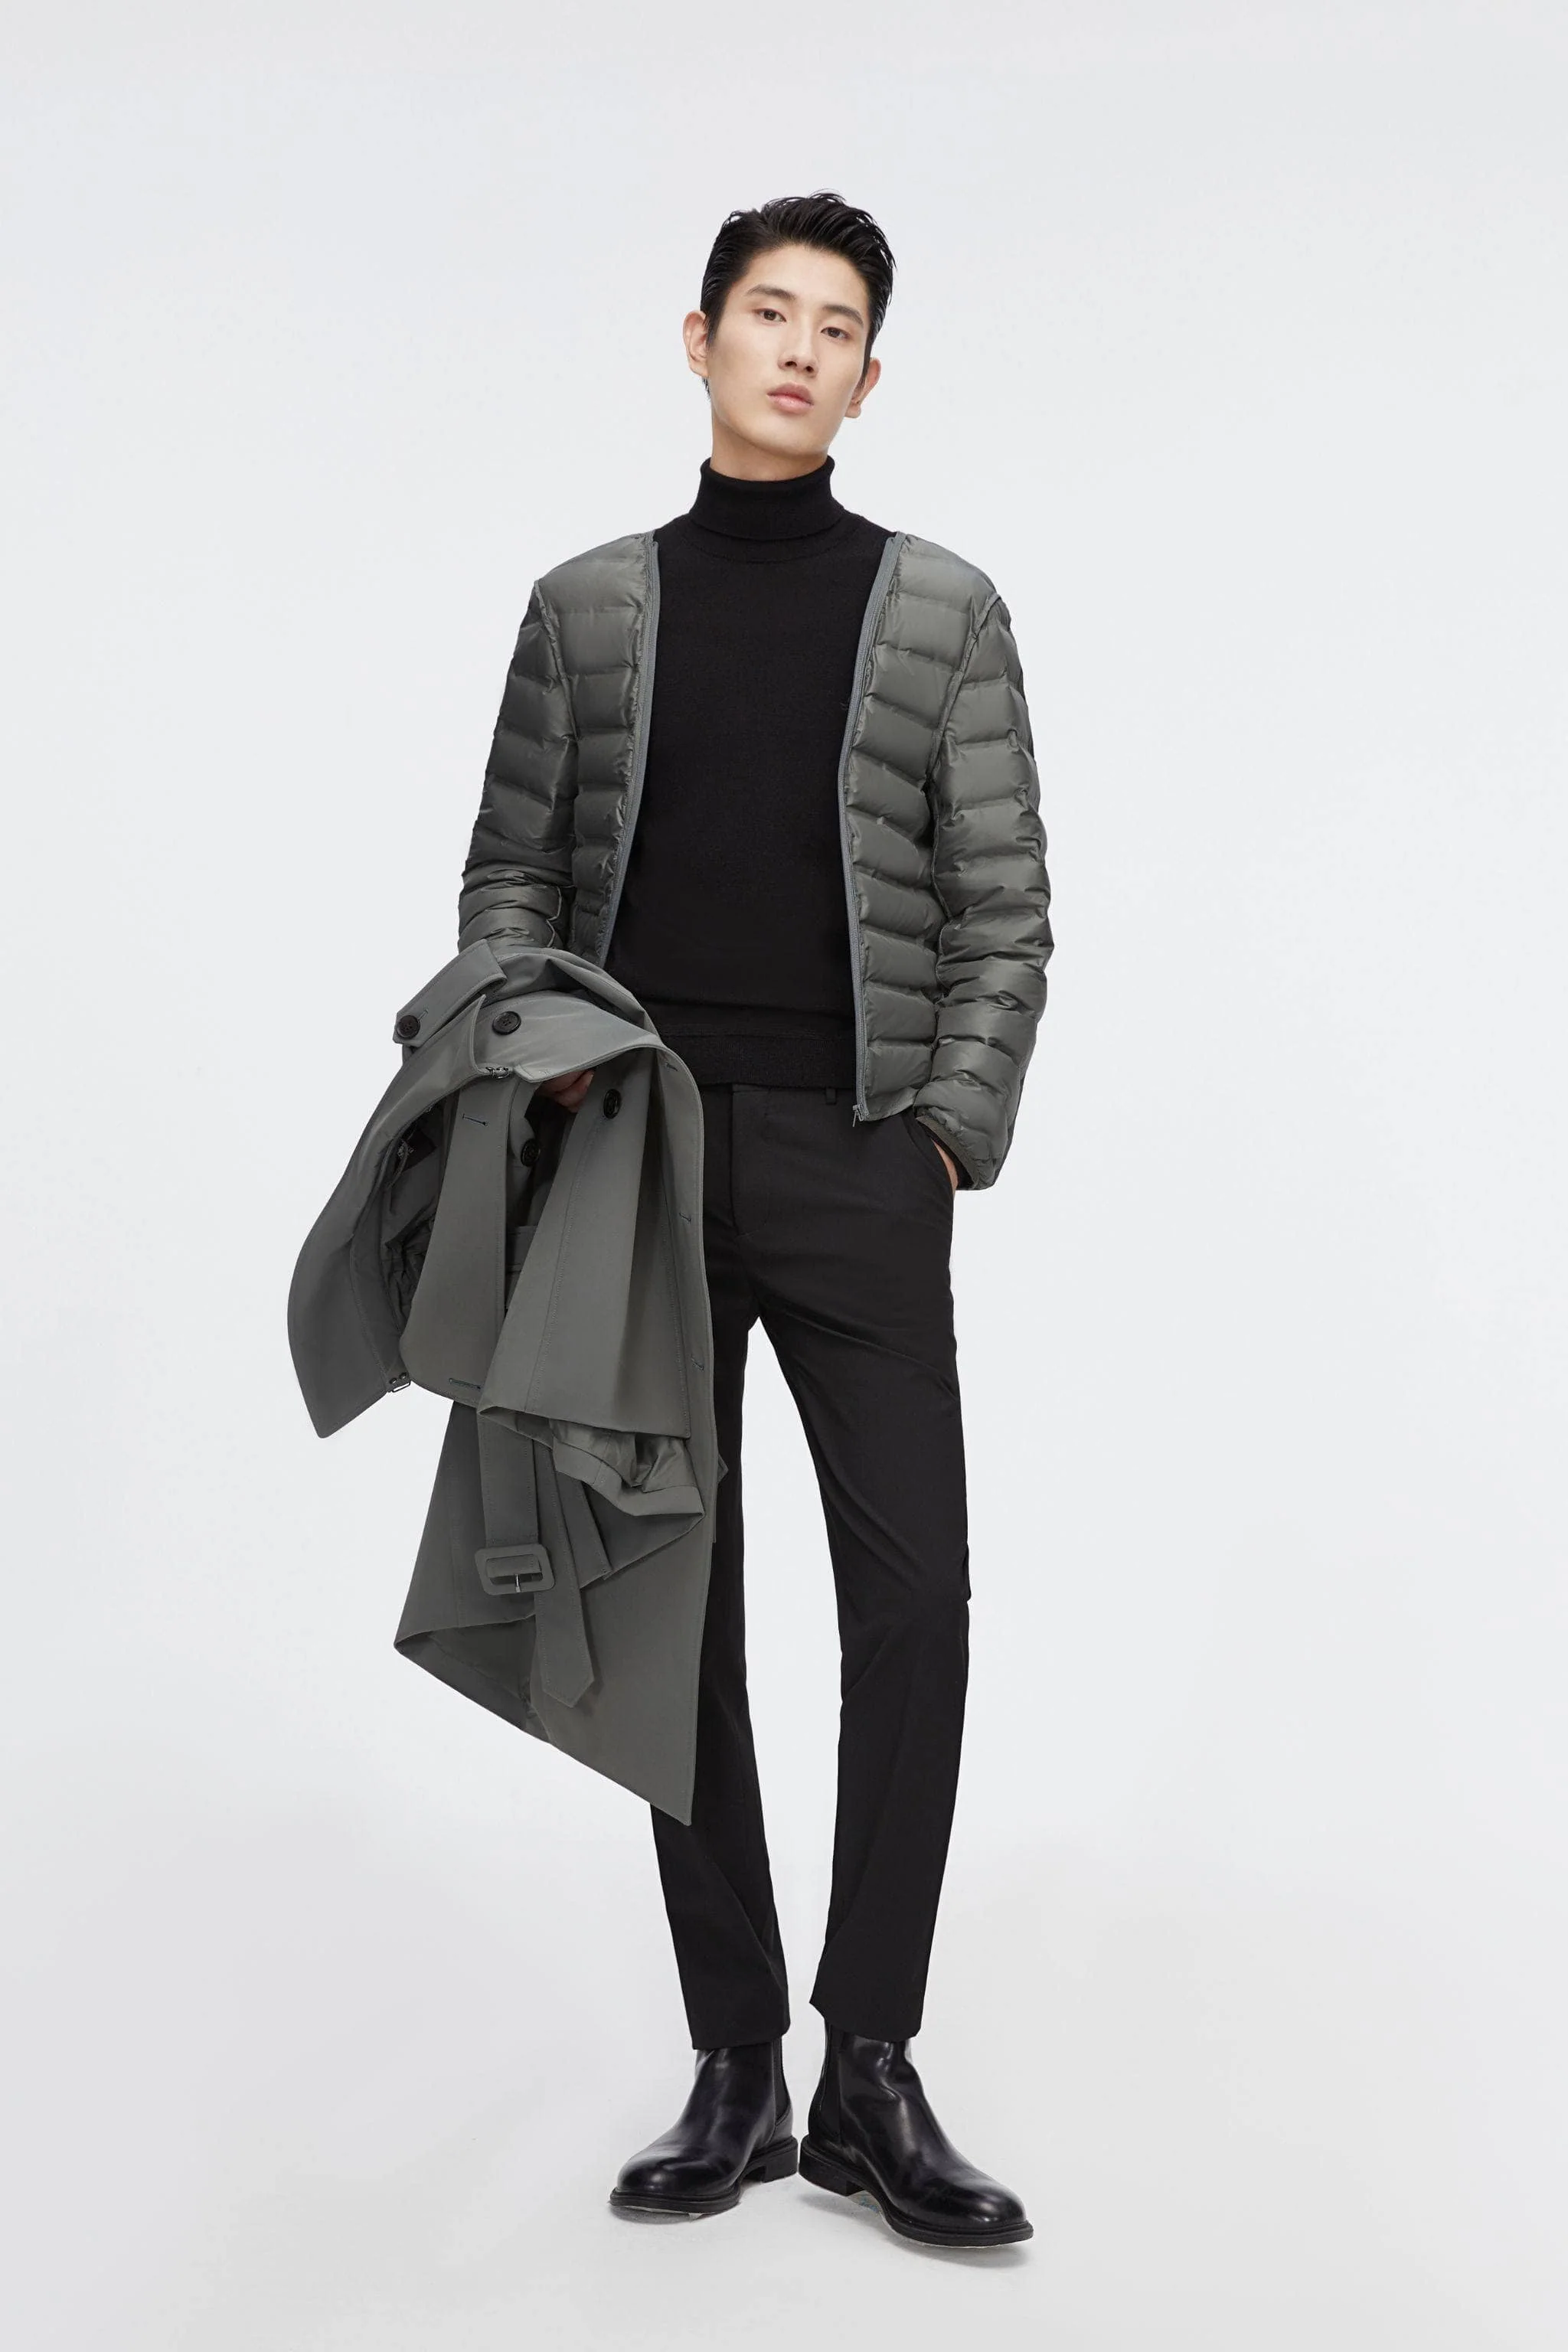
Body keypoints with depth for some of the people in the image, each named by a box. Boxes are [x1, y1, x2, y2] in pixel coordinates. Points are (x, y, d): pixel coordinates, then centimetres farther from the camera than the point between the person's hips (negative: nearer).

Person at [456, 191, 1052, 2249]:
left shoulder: (943, 611, 8)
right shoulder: (587, 606, 12)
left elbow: (1005, 912, 4)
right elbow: (511, 868, 11)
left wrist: (953, 1135, -6)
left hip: (856, 1163, -1)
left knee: (916, 1598, -9)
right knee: (678, 1612, 4)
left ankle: (871, 2070, 4)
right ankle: (736, 2065, 15)